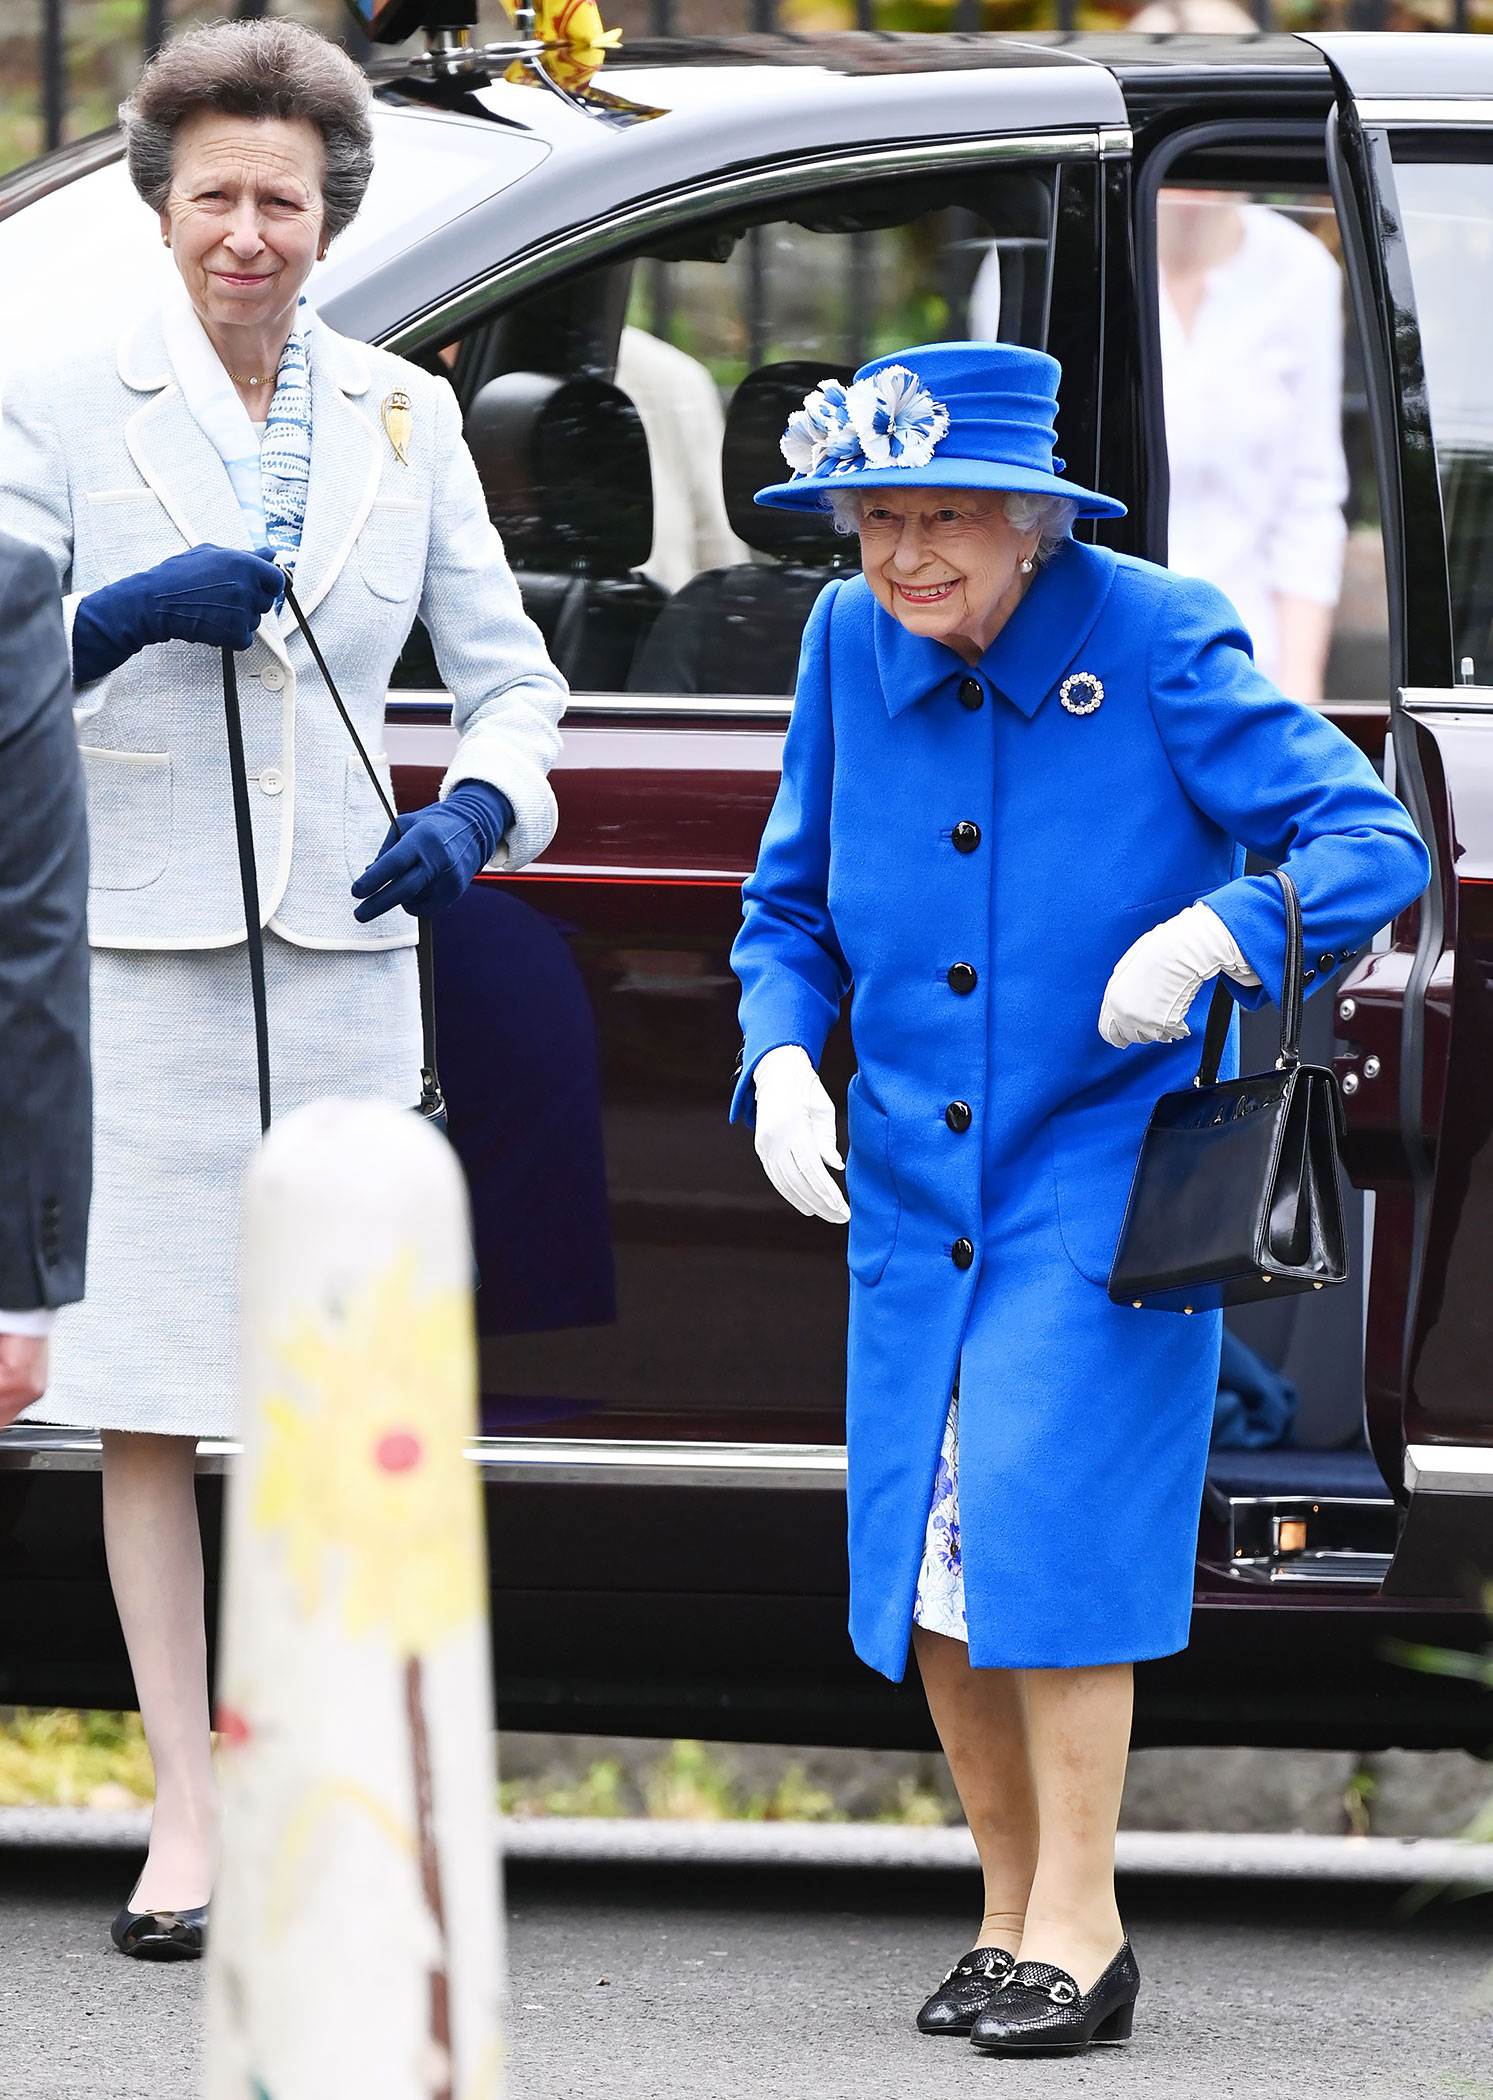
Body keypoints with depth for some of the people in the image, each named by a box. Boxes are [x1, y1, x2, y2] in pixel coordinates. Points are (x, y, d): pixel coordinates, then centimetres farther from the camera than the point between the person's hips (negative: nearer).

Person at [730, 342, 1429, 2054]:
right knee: (930, 1547, 3)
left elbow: (1373, 844, -13)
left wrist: (1205, 940, -29)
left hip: (1104, 1169, -5)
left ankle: (1080, 1930, -8)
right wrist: (781, 1056, -5)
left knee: (1045, 1512, -16)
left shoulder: (1154, 641, -12)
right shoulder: (850, 646, 2)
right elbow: (792, 904, 14)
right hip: (911, 1191, 5)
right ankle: (1015, 1917, 17)